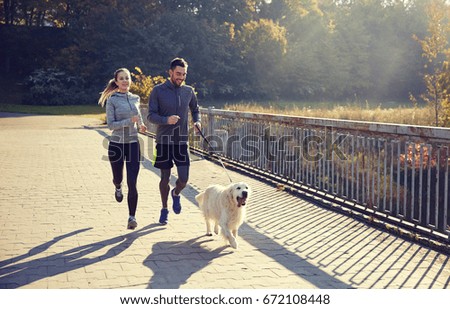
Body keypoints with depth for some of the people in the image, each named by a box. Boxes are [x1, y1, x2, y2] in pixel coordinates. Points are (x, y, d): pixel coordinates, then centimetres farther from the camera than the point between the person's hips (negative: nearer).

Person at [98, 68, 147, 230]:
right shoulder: (112, 100, -5)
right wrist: (130, 121, -23)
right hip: (116, 144, -2)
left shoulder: (135, 99, 8)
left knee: (132, 183, -7)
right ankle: (118, 187, 54)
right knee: (118, 177, 15)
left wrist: (141, 124, 7)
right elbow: (111, 125, -12)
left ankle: (132, 217, -1)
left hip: (133, 144, 2)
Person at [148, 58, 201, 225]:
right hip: (164, 140, -2)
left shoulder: (188, 91, 6)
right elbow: (151, 116, -8)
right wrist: (166, 120, -26)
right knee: (165, 178, 6)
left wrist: (197, 122, 1)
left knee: (184, 179, -2)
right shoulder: (158, 91, -5)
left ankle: (176, 194, 33)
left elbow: (195, 109, 22)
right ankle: (164, 209, 26)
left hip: (182, 141, 2)